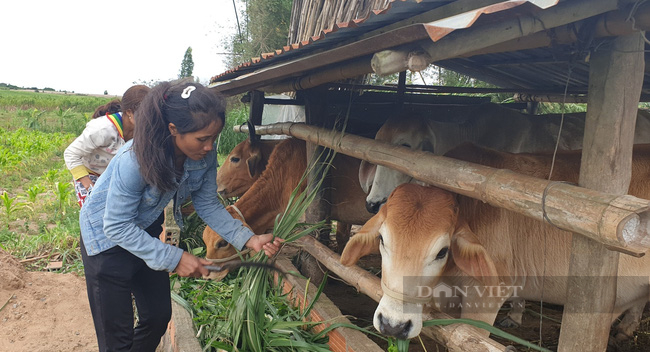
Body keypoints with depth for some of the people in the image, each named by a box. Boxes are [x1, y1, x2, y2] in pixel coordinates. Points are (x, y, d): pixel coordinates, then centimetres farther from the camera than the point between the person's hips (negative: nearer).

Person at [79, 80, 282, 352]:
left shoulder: (205, 156, -20)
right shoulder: (135, 160, -37)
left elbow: (208, 205, -9)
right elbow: (117, 227, -29)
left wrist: (249, 240, -22)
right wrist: (174, 259, -30)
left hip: (147, 231, 6)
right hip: (107, 237, -6)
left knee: (159, 317, 17)